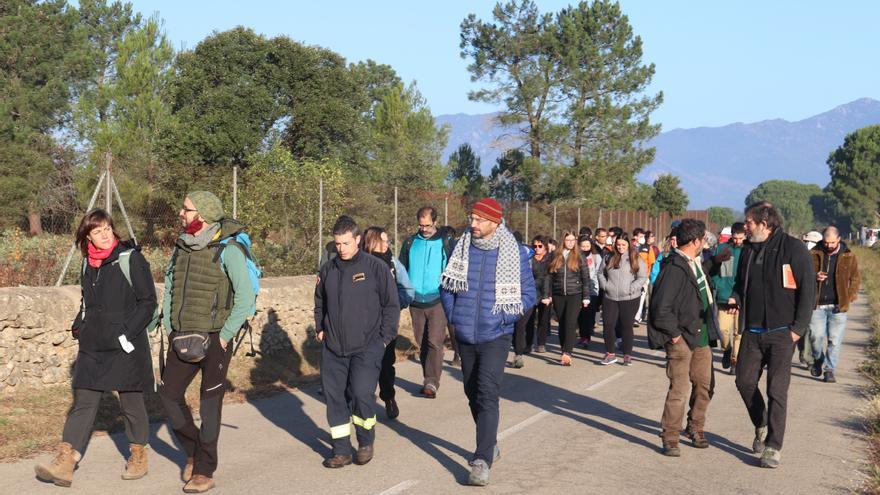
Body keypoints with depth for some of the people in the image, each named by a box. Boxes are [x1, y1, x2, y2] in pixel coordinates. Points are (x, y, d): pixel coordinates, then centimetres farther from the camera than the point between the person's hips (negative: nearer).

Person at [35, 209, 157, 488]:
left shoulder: (131, 259, -8)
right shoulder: (88, 263, 9)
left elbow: (148, 302, -9)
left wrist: (126, 333, -16)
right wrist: (78, 325, 8)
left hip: (125, 348, -5)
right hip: (92, 347, 5)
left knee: (131, 400, 8)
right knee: (83, 401, 1)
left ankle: (138, 454, 25)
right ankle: (65, 463, -1)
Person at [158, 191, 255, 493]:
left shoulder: (228, 250, -13)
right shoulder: (181, 247, 8)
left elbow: (246, 298, -17)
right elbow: (169, 289, 18)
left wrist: (224, 337, -14)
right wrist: (170, 329, 10)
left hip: (214, 340, -6)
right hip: (182, 339, 6)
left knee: (209, 405, 2)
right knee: (169, 395, 7)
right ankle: (193, 452, 29)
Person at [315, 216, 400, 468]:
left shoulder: (376, 267, -4)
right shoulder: (328, 270, 9)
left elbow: (391, 305, 1)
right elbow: (319, 303, 25)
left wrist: (384, 338, -4)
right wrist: (320, 329, 13)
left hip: (367, 347, -4)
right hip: (332, 348, 5)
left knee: (362, 394, -14)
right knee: (334, 397, 4)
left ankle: (366, 443, 9)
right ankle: (342, 449, 15)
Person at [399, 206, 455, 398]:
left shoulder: (446, 242, 0)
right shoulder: (410, 243, 9)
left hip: (437, 301, -4)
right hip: (416, 302, 4)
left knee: (435, 342, -12)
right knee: (422, 343, 9)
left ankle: (432, 382, -11)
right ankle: (428, 381, 18)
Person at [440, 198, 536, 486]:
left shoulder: (515, 253, -7)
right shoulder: (462, 248, 2)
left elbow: (528, 293, -2)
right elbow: (447, 285, 12)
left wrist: (504, 316, -13)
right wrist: (453, 314, 0)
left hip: (495, 337, -4)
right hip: (465, 335, 5)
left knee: (487, 395, -16)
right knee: (473, 394, 15)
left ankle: (482, 461, -18)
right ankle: (490, 444, 34)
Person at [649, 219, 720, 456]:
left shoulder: (696, 263, 11)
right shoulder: (674, 268, -18)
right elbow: (661, 308, -21)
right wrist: (674, 334, -15)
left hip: (702, 337, 9)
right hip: (682, 338, -9)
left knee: (704, 385, 13)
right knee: (679, 388, -8)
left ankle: (696, 429, 30)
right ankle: (670, 439, 2)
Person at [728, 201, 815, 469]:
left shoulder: (794, 249, -10)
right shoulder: (749, 250, 9)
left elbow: (808, 290, -9)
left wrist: (798, 328, -13)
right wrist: (735, 298, 0)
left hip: (782, 333, -6)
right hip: (752, 332, 6)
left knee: (777, 390, -4)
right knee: (745, 382, 8)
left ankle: (773, 447, 4)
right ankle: (761, 427, 32)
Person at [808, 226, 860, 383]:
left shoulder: (848, 257, 3)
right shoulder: (814, 255, 2)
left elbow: (855, 279, 9)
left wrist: (849, 298, -2)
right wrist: (814, 277, -12)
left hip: (838, 306, 0)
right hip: (817, 305, 0)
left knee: (834, 340, -2)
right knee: (816, 336, -2)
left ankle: (830, 370, 8)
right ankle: (818, 360, 26)